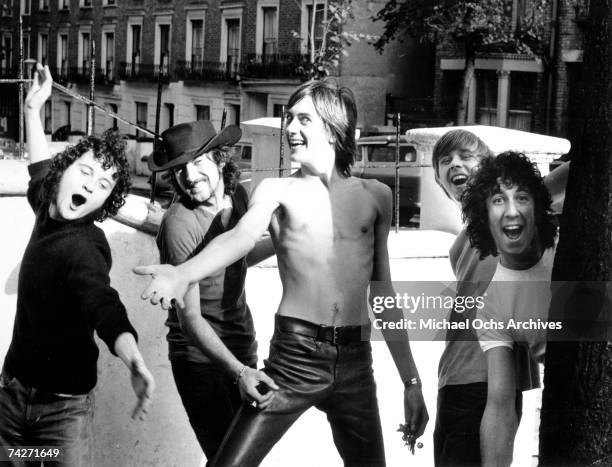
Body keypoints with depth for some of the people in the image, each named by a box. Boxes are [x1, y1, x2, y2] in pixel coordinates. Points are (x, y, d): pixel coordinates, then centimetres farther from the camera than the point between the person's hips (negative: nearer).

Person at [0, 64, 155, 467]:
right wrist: (33, 109, 26)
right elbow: (40, 167, 23)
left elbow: (105, 306, -42)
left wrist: (133, 359, -61)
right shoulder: (48, 213, -1)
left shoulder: (83, 249, -22)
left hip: (63, 408, -7)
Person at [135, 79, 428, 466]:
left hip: (355, 362, 3)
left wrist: (411, 380, 16)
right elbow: (241, 237, -15)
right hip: (294, 356, -2)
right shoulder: (277, 191, 5)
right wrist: (182, 273, -37)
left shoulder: (376, 195, 12)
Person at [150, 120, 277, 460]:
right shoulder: (179, 224, -23)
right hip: (200, 355, -7)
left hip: (243, 346, 7)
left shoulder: (239, 196, -2)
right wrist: (239, 372, -37)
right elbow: (190, 318, -27)